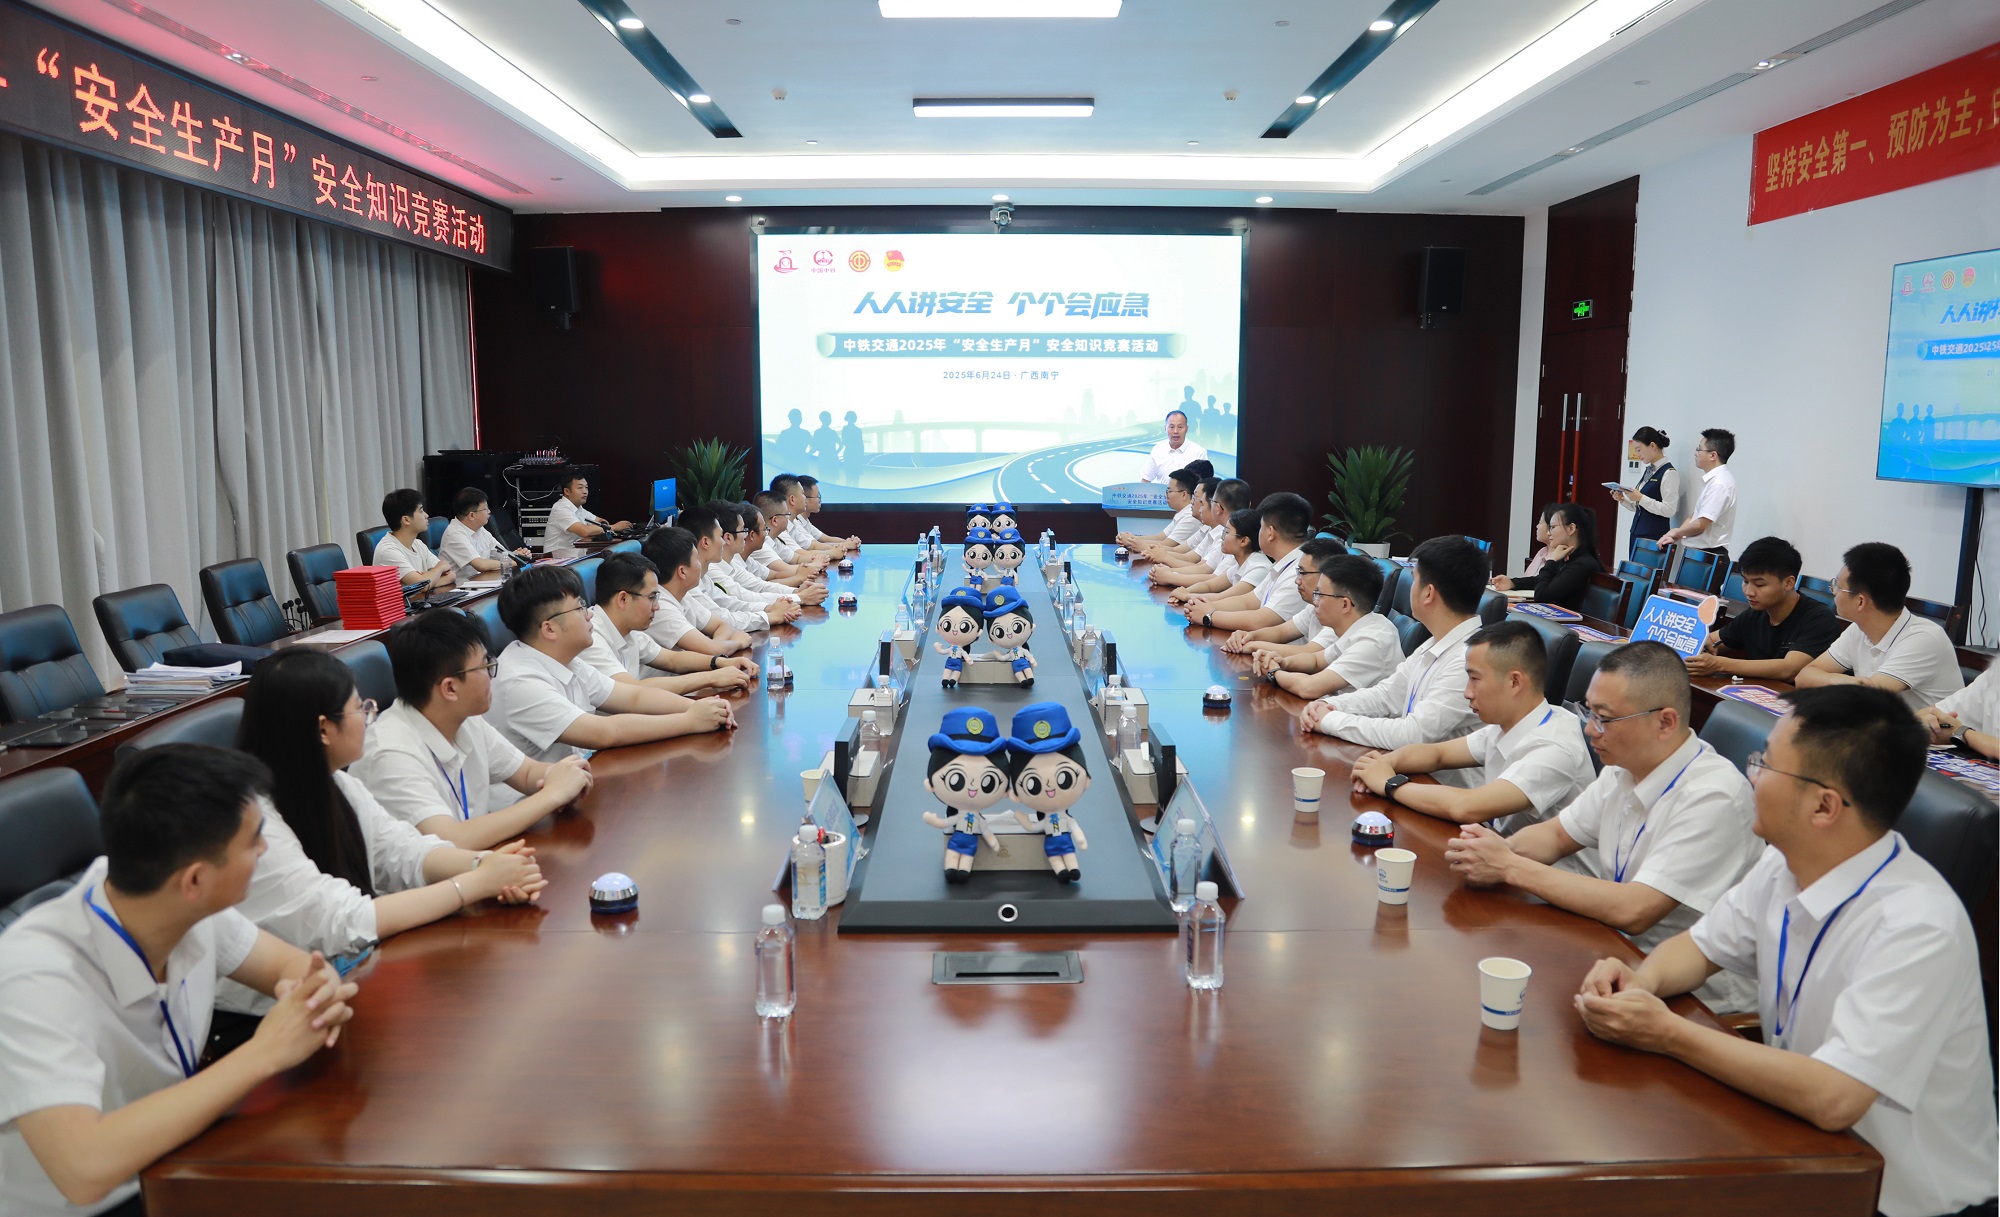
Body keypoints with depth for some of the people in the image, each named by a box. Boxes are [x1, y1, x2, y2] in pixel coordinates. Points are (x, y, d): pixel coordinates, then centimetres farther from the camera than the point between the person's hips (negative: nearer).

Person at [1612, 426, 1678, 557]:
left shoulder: (1669, 473, -10)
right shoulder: (1647, 471, 13)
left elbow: (1669, 510, -17)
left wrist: (1640, 498, -19)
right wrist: (1623, 499, 2)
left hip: (1654, 537, -7)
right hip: (1637, 532, 7)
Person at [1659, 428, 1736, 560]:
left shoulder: (1719, 484, -17)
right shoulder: (1712, 479, 14)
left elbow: (1701, 524, -19)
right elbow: (1694, 517, 17)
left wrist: (1676, 532, -1)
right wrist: (1673, 536, 4)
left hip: (1710, 555, -9)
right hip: (1698, 552, 9)